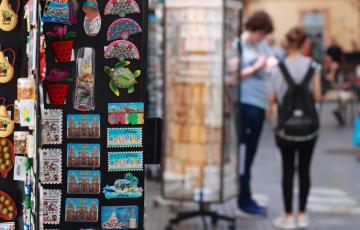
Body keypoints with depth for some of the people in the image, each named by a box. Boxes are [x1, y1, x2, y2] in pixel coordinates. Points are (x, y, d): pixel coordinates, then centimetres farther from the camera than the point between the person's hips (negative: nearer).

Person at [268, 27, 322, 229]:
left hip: (287, 127, -1)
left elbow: (272, 98, -7)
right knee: (304, 170, 11)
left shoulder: (279, 69, -7)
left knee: (288, 171, 6)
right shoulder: (313, 67, -6)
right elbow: (318, 96, -6)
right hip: (309, 126, 1)